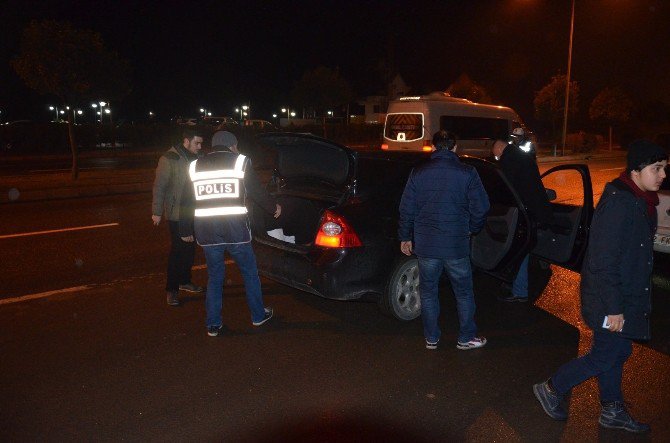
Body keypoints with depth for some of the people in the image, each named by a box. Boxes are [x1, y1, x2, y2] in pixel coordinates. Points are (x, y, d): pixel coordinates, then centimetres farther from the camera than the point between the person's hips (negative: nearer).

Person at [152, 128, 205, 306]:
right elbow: (159, 186, -11)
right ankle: (172, 289, 6)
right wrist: (157, 212, -12)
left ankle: (185, 281, 29)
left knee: (190, 249, 14)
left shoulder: (196, 158, 8)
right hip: (177, 214, -6)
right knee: (177, 251, -4)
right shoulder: (169, 159, -11)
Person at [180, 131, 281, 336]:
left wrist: (186, 230, 22)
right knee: (249, 271, 15)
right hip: (235, 228, -3)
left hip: (205, 230, 3)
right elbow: (257, 191, 4)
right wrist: (274, 208, 21)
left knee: (214, 276, 16)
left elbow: (188, 201, 13)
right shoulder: (240, 161, 1)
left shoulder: (195, 166, 11)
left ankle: (213, 325, 18)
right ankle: (258, 315, 27)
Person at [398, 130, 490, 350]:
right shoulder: (467, 173, -6)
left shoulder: (418, 173, -1)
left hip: (425, 244, 1)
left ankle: (431, 338, 23)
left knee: (428, 291, 15)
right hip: (457, 245, -1)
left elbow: (407, 209, 1)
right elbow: (480, 208, -4)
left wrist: (405, 237, 12)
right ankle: (466, 338, 25)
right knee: (463, 292, 15)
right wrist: (471, 229, 14)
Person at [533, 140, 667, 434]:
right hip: (612, 300, -10)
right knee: (607, 355, 2)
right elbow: (604, 261, -26)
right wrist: (613, 308, -23)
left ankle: (612, 411, 36)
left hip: (626, 296, 10)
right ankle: (550, 389, 18)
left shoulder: (641, 201, 7)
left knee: (616, 350, 19)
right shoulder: (618, 202, -24)